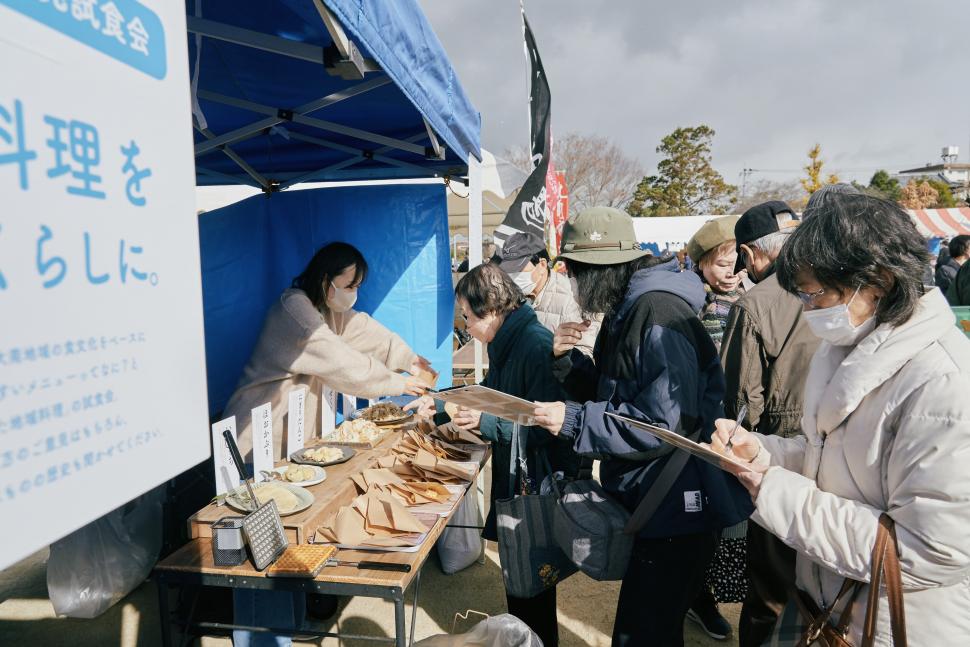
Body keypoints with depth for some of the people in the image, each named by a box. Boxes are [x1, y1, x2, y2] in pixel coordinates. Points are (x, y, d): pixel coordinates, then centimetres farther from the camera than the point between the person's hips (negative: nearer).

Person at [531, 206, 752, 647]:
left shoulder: (658, 313, -22)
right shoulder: (627, 309, 9)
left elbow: (669, 424, -27)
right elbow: (612, 392, 15)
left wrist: (573, 420, -23)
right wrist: (569, 361, -1)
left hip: (675, 510, -9)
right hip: (645, 501, 9)